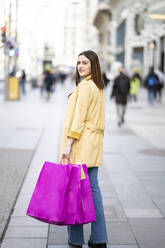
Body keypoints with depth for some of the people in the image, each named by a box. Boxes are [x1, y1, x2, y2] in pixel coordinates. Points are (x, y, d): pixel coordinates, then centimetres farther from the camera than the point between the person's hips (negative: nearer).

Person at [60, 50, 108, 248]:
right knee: (92, 187, 9)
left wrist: (68, 144, -17)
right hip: (94, 144, 9)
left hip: (81, 143, -9)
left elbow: (79, 118, -18)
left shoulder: (84, 86, -12)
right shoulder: (99, 87, 17)